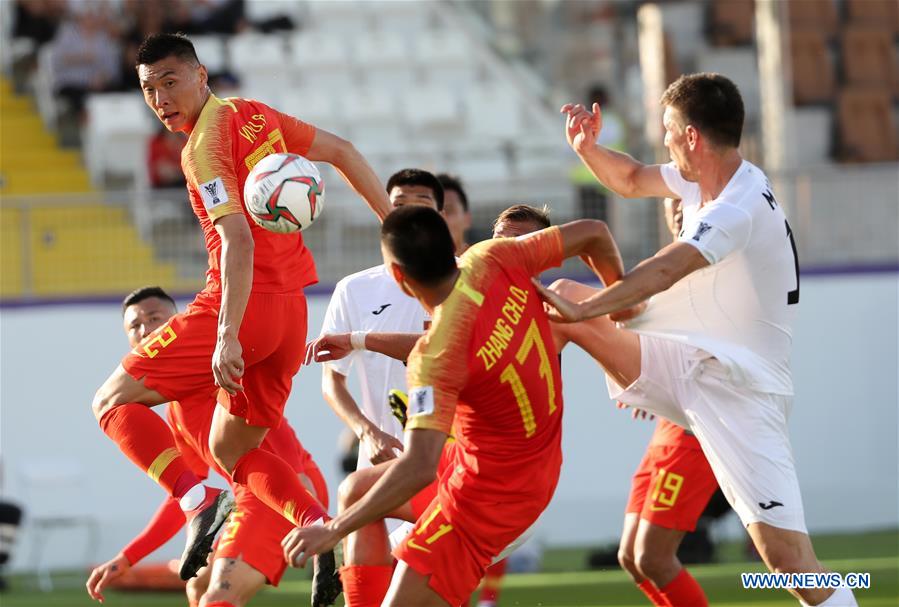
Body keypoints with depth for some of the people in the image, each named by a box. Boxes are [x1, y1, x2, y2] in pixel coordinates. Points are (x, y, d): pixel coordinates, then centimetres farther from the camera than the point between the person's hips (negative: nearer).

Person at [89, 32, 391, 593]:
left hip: (243, 306, -9)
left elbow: (238, 240, -23)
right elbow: (343, 152, 21)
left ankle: (202, 505, -19)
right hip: (292, 310, 9)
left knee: (114, 401, 0)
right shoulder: (253, 114, 13)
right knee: (231, 447, 21)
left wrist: (228, 336, -30)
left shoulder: (205, 146, -13)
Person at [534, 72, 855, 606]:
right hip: (687, 362, 9)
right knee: (562, 303, 2)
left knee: (785, 550, -17)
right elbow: (632, 181, 20)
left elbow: (664, 271, -38)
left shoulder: (740, 208, -25)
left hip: (741, 390, -9)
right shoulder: (706, 179, 3)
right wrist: (588, 149, 1)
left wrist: (583, 309, -44)